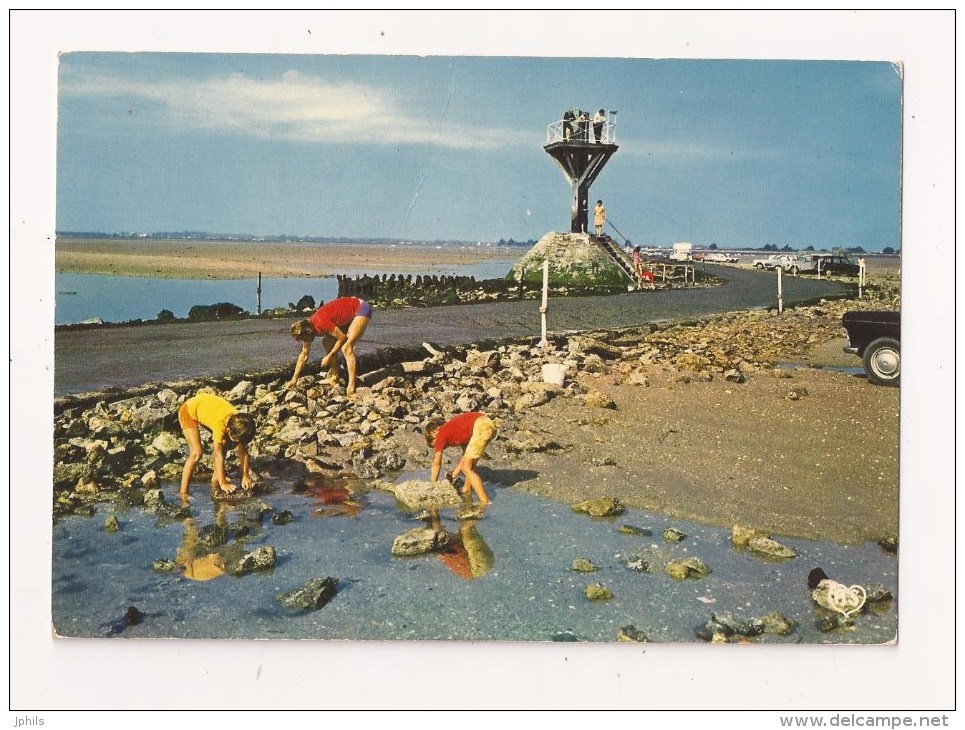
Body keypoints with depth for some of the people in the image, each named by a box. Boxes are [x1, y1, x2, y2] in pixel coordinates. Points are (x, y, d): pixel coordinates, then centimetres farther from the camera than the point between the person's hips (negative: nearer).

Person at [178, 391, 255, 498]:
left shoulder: (238, 422, -23)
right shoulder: (220, 425, -40)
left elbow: (243, 451, -13)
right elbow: (218, 456, -33)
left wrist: (246, 476, -13)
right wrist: (223, 483, -28)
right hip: (188, 412, -7)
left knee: (223, 446, 0)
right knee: (196, 453, -18)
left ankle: (215, 480, 17)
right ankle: (183, 493, -13)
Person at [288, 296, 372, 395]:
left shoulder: (321, 323, -31)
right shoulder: (307, 326, -3)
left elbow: (342, 338, -21)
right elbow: (304, 354, 6)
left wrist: (329, 357, -11)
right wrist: (294, 379, 6)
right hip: (350, 314, 10)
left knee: (346, 347, -21)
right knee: (327, 343, 6)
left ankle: (351, 387, -21)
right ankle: (334, 378, 12)